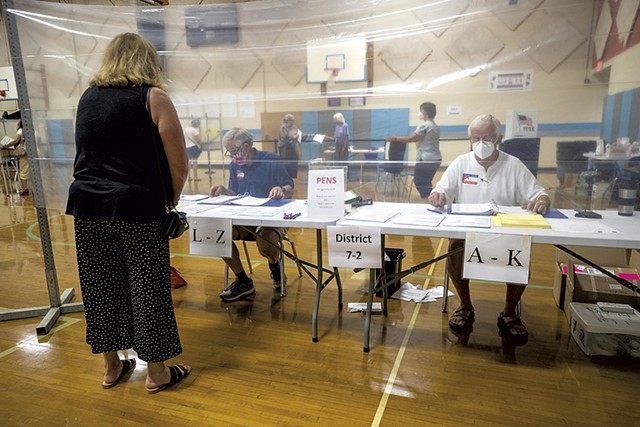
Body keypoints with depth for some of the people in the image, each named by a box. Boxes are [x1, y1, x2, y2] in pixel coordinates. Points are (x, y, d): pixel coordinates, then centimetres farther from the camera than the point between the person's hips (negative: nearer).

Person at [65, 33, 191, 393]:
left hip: (87, 205, 6)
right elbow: (179, 164, -8)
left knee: (101, 284, 14)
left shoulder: (88, 97, 12)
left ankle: (112, 367, 31)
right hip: (136, 208, -5)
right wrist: (169, 201, 6)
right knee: (147, 287, 6)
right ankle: (157, 372, 21)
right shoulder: (153, 97, -4)